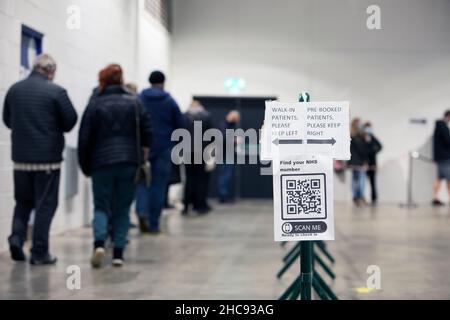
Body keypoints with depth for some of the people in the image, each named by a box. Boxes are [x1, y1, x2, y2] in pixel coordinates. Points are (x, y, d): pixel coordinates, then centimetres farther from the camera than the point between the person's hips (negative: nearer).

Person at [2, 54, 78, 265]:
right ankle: (39, 252, 6)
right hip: (48, 158, -4)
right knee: (45, 204, 5)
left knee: (23, 201, 19)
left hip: (20, 157, 4)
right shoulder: (56, 92, -11)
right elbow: (71, 121, -7)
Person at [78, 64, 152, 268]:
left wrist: (85, 167, 9)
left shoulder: (95, 105, 1)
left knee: (101, 206, 9)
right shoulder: (134, 103, 6)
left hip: (101, 164, -1)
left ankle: (99, 243, -15)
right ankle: (118, 253, 7)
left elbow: (84, 139, 0)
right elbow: (147, 133, 2)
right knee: (122, 209, 10)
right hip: (128, 163, 1)